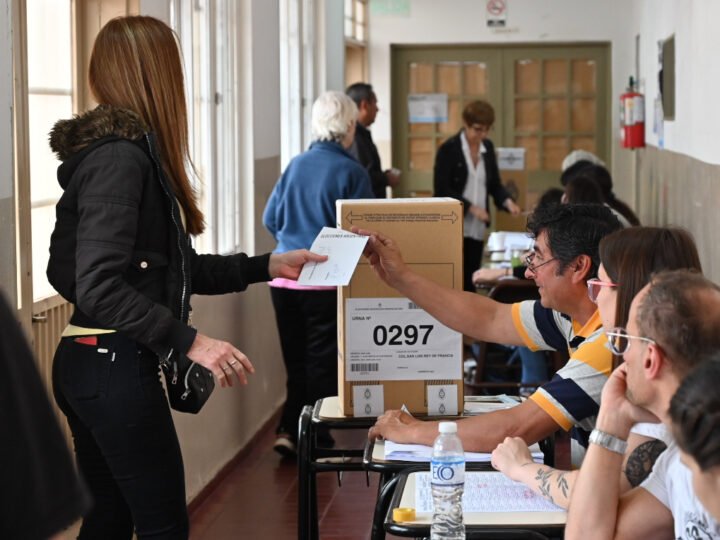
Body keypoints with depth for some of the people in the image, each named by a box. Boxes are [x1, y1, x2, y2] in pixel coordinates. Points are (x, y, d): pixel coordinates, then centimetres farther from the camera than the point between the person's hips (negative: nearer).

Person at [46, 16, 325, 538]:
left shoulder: (130, 148, 14)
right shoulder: (119, 156, -17)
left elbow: (168, 267, 17)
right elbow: (100, 286, -24)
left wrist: (267, 266, 15)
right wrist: (190, 340, -26)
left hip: (94, 364, 10)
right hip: (114, 369, -10)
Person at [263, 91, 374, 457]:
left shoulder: (295, 165, 6)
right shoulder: (351, 172, -8)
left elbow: (270, 219, 11)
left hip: (284, 276, 5)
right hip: (325, 281, -5)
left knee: (296, 360, 15)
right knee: (322, 363, 6)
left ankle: (289, 431, 9)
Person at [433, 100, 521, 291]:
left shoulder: (487, 147, 9)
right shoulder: (448, 149, -9)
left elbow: (494, 184, 14)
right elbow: (442, 189, -12)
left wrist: (507, 201, -6)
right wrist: (471, 208, -19)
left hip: (477, 229, 5)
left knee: (470, 282, 7)